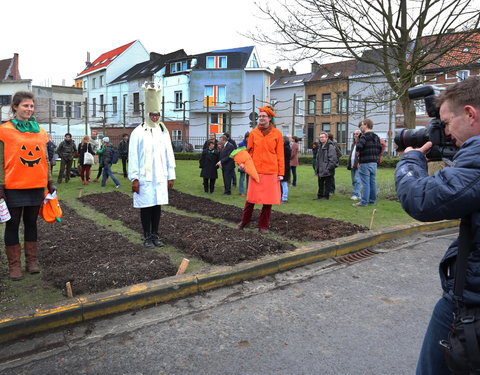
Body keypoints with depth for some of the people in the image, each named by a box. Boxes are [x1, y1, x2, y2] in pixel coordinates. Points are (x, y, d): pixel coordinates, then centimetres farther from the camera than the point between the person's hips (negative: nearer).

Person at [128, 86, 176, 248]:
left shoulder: (163, 131, 7)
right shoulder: (138, 132, -3)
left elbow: (169, 155, 9)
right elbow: (133, 157, -5)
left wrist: (171, 175, 6)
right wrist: (134, 178, -10)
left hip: (160, 177, 3)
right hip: (144, 178, -3)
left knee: (157, 205, 9)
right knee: (146, 206, 4)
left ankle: (155, 235, 21)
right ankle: (147, 237, 15)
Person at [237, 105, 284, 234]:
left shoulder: (277, 133, 3)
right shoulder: (253, 133, 6)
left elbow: (280, 154, 2)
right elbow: (249, 151, 10)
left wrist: (280, 173, -2)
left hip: (271, 172, 0)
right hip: (255, 170, 1)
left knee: (268, 199, 5)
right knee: (251, 198, 6)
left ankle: (263, 226, 18)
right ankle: (244, 221, 25)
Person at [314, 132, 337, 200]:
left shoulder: (330, 147, -12)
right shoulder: (320, 146, 15)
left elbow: (333, 159, -17)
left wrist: (328, 168, -20)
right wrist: (317, 168, 16)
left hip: (327, 171, -8)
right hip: (320, 170, 8)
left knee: (327, 183, 1)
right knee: (320, 184, 15)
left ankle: (326, 196, 9)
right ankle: (320, 195, 24)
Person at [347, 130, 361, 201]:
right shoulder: (353, 144, 21)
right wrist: (349, 164, 19)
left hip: (358, 165, -9)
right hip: (352, 165, 9)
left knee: (357, 180, -12)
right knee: (353, 181, 11)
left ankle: (356, 194, -11)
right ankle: (357, 194, 18)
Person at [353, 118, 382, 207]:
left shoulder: (364, 136, -13)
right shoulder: (376, 137, 13)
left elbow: (359, 146, -25)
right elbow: (380, 149, 14)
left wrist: (359, 152, -6)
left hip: (365, 163, -8)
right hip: (374, 162, 8)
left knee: (365, 183, -5)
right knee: (373, 182, 13)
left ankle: (364, 202, -1)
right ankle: (372, 200, 21)